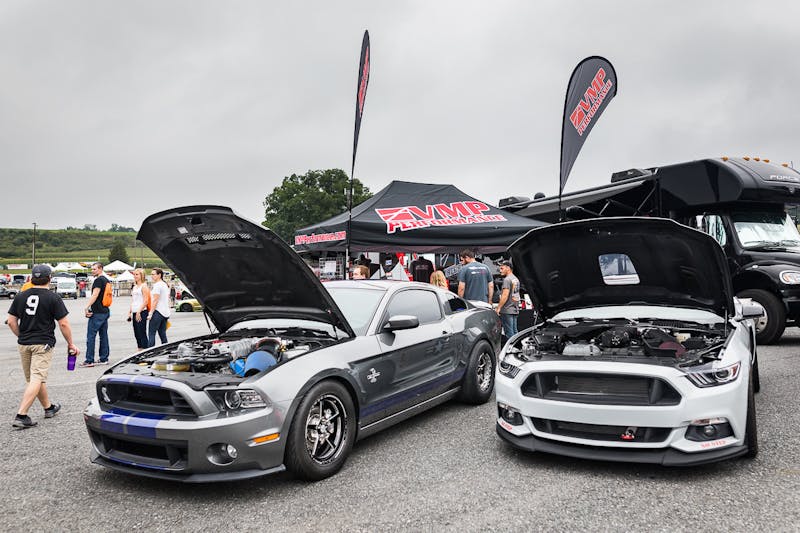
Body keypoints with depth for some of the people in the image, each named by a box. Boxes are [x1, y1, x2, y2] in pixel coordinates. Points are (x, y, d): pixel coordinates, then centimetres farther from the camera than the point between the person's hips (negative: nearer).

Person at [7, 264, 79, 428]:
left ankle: (49, 407, 32)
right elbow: (64, 324, -9)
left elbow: (11, 322, 7)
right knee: (36, 379, -6)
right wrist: (70, 344, 1)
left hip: (23, 344, 6)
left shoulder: (20, 296, 5)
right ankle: (21, 416, -14)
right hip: (43, 344, -6)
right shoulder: (53, 298, -8)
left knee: (35, 378, 17)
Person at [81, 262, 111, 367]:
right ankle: (104, 359, 13)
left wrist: (87, 307, -22)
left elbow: (95, 295, -20)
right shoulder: (107, 280, 17)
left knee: (91, 336, -6)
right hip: (105, 311, 9)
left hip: (97, 312, -9)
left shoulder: (98, 280, -11)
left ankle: (89, 360, -6)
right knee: (104, 335, 10)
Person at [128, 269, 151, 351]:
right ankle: (140, 351, 15)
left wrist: (139, 312, -18)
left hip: (141, 312, -9)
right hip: (134, 313, 9)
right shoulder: (134, 287, 19)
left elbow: (146, 301, -13)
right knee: (136, 334, 9)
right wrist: (130, 312, 14)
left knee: (142, 333, -10)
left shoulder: (144, 286, -7)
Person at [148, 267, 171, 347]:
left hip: (158, 311, -9)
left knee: (151, 333, -7)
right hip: (165, 312, 9)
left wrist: (151, 313, -15)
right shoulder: (165, 285, 18)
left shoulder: (157, 285, -11)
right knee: (163, 334, 10)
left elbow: (155, 300, -15)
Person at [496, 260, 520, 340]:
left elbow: (505, 295, -19)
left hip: (507, 310, -9)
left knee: (509, 333, -8)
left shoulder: (507, 279, -12)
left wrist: (498, 307, -16)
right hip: (515, 310, 9)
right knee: (514, 332, 12)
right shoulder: (516, 279, 17)